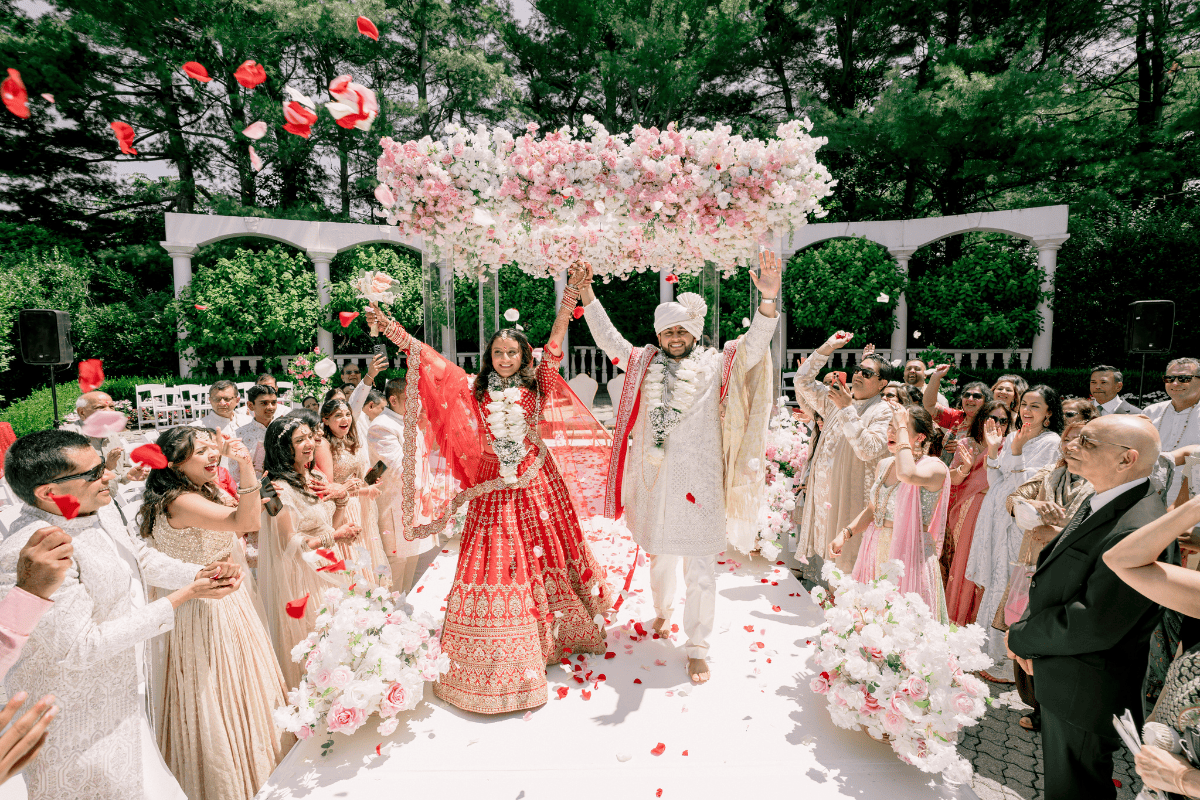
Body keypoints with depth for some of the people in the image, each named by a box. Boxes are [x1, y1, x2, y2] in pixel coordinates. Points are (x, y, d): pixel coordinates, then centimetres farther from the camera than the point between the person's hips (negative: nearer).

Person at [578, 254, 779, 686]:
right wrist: (587, 295, 3)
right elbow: (608, 338, 10)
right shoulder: (644, 365, 7)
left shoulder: (716, 366, -1)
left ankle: (697, 647, 18)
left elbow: (754, 345, -14)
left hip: (700, 483, -3)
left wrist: (768, 300, -29)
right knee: (660, 557, 21)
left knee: (701, 569, 2)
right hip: (656, 481, 3)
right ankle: (662, 610, 49)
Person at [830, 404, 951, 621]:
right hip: (876, 554, 6)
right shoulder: (883, 465, 8)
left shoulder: (935, 467, -13)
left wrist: (902, 428, -26)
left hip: (911, 557, -6)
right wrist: (845, 533, 4)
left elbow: (906, 474, -37)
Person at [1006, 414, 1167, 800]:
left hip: (1084, 694, -9)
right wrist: (1027, 631, -3)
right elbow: (1053, 574, 9)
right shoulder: (1100, 502, 2)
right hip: (1059, 676, 9)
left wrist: (1019, 636, -14)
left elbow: (1091, 627, -28)